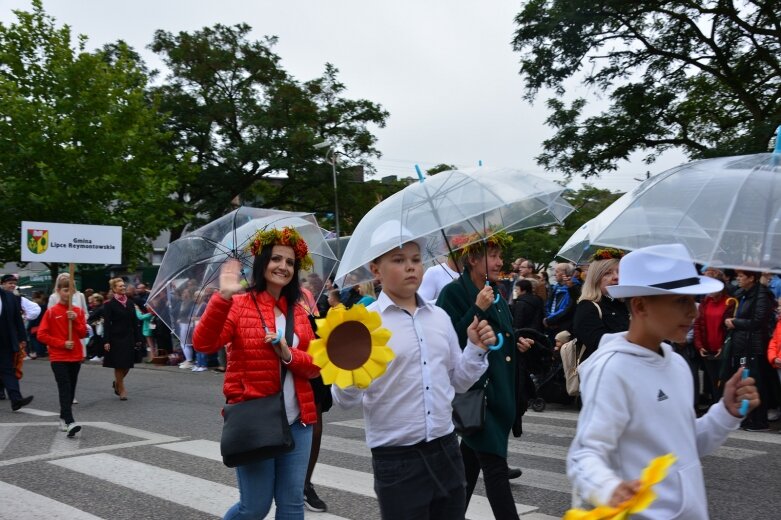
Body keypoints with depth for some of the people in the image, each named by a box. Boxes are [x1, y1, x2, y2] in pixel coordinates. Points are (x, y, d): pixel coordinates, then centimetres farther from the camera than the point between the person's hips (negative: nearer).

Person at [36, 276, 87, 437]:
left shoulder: (78, 311, 6)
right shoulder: (51, 312, -3)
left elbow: (83, 334, 3)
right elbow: (41, 335, -6)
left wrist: (75, 320, -13)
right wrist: (62, 343, -14)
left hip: (76, 357, 4)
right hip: (58, 357, -4)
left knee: (70, 389, 11)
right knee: (65, 389, -14)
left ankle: (63, 418, 25)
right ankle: (70, 422, -25)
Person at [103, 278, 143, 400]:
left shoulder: (130, 303, 8)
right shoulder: (109, 304, -5)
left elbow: (135, 322, 10)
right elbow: (107, 324, -8)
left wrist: (138, 338, 6)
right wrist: (106, 341, -14)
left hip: (129, 338, 5)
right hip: (116, 338, -5)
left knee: (127, 365, 8)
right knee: (119, 365, 0)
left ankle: (117, 383, 33)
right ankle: (122, 390, 13)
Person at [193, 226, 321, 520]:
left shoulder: (298, 312, 9)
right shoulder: (239, 305, -5)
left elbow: (314, 366, 5)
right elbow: (203, 344, -21)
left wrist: (288, 355, -14)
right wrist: (223, 297, -29)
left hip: (297, 422, 5)